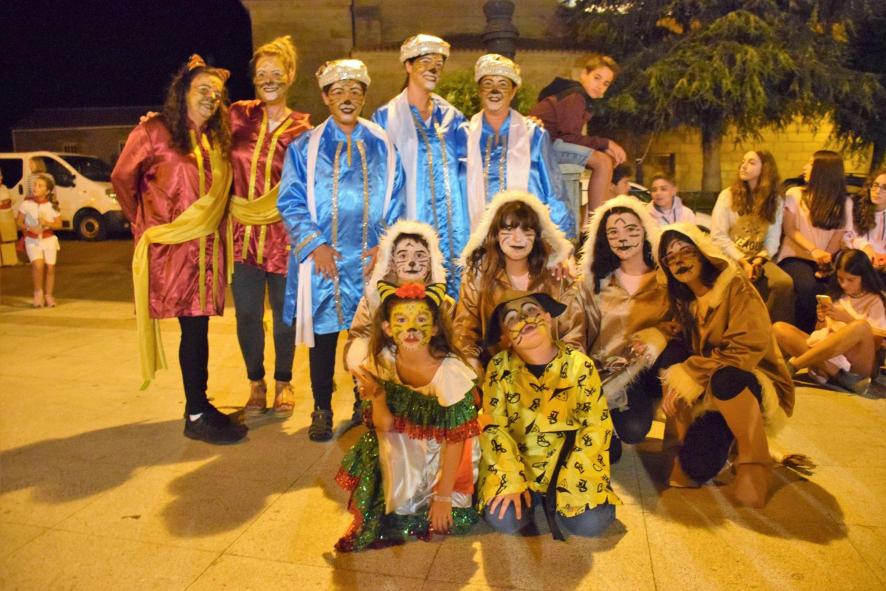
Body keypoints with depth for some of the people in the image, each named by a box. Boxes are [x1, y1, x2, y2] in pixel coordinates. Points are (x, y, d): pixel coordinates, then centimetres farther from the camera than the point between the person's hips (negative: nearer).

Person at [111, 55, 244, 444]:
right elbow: (122, 179, 2)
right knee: (195, 326, -7)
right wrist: (142, 225, 6)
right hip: (172, 248, -6)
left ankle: (199, 406, 21)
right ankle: (197, 416, 2)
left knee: (198, 326, 10)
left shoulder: (216, 141, 14)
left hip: (206, 248, 6)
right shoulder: (154, 132, -5)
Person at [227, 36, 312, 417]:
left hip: (283, 234, -1)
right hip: (242, 231, 2)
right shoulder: (240, 115, 5)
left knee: (284, 313, 8)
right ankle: (256, 384, 25)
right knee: (247, 314, 6)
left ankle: (283, 383, 26)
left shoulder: (302, 129, 0)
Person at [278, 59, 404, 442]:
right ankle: (322, 410, 20)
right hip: (322, 260, -1)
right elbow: (290, 202, 1)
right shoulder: (305, 147, 6)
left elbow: (395, 201, 8)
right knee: (323, 333, 4)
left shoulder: (382, 146, 8)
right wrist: (315, 244, -10)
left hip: (371, 261, 1)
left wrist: (384, 245, -5)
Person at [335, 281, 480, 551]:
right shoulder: (381, 363, -17)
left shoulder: (451, 372, -28)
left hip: (442, 456, -3)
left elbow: (454, 440, -20)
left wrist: (443, 496, -16)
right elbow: (384, 426, -12)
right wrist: (377, 397, -32)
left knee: (448, 521, -16)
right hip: (402, 452, 4)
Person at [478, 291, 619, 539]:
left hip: (567, 462, 1)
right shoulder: (500, 367, -11)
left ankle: (553, 500, 12)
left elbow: (597, 425, -8)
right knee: (502, 519, -22)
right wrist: (512, 481, -17)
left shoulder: (579, 364, -11)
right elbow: (492, 427, -8)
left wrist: (571, 482, -15)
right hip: (517, 462, 0)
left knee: (592, 523, -19)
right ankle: (528, 500, 11)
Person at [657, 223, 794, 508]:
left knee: (725, 378, -39)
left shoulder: (735, 286, -13)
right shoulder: (682, 300, 7)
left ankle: (755, 464, -19)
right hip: (710, 396, 4)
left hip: (757, 387, -4)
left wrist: (688, 377, -26)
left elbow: (748, 347, -22)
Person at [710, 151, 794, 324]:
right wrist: (743, 262, -13)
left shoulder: (776, 201, 10)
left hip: (759, 258, 3)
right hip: (731, 257, -2)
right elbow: (718, 237, -5)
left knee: (785, 283, -27)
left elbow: (773, 240, 3)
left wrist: (759, 260, -16)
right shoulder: (728, 195, 2)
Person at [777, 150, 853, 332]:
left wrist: (827, 260, -19)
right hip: (796, 256, -1)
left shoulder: (844, 202, 11)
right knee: (809, 287, -34)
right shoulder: (794, 194, 9)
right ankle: (803, 335, -16)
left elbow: (839, 236, 2)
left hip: (825, 260, 2)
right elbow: (789, 230, 0)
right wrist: (813, 250, -18)